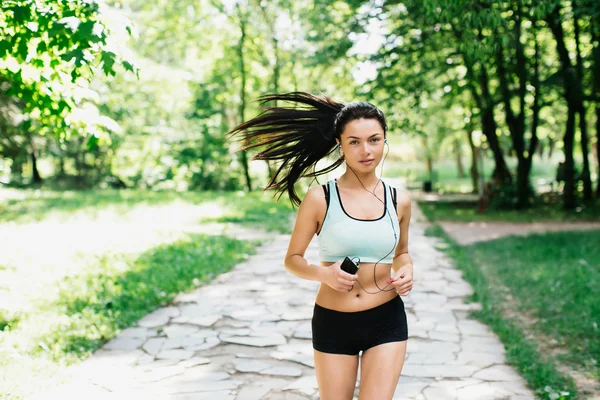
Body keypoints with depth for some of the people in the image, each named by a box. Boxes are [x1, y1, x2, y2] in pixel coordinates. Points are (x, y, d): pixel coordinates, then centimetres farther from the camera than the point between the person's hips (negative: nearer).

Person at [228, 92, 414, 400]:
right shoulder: (319, 199, -8)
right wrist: (323, 273, -20)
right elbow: (292, 259, -1)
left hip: (387, 322, 1)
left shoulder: (399, 200, 0)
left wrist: (406, 271, -5)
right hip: (332, 323, -1)